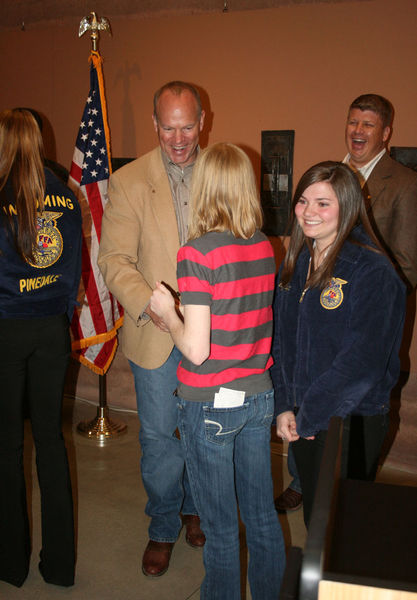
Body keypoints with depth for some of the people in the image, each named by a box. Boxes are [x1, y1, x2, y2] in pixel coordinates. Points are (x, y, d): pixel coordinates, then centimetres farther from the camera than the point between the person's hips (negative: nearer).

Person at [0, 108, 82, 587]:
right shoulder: (64, 198, 1)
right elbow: (75, 267, 6)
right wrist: (61, 314, 14)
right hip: (52, 331, 4)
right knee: (49, 433, 12)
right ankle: (59, 561, 23)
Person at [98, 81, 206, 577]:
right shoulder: (127, 181, -5)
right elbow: (114, 259, -9)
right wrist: (150, 305, -25)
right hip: (156, 334, -2)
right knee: (158, 436, 9)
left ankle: (194, 508, 43)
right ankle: (163, 528, 33)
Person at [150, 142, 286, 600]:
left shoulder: (197, 253, -18)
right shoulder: (264, 247, 0)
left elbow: (196, 349, -21)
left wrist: (167, 313, -3)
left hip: (210, 405, -6)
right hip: (259, 395, 6)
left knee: (221, 529, 12)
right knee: (262, 516, 21)